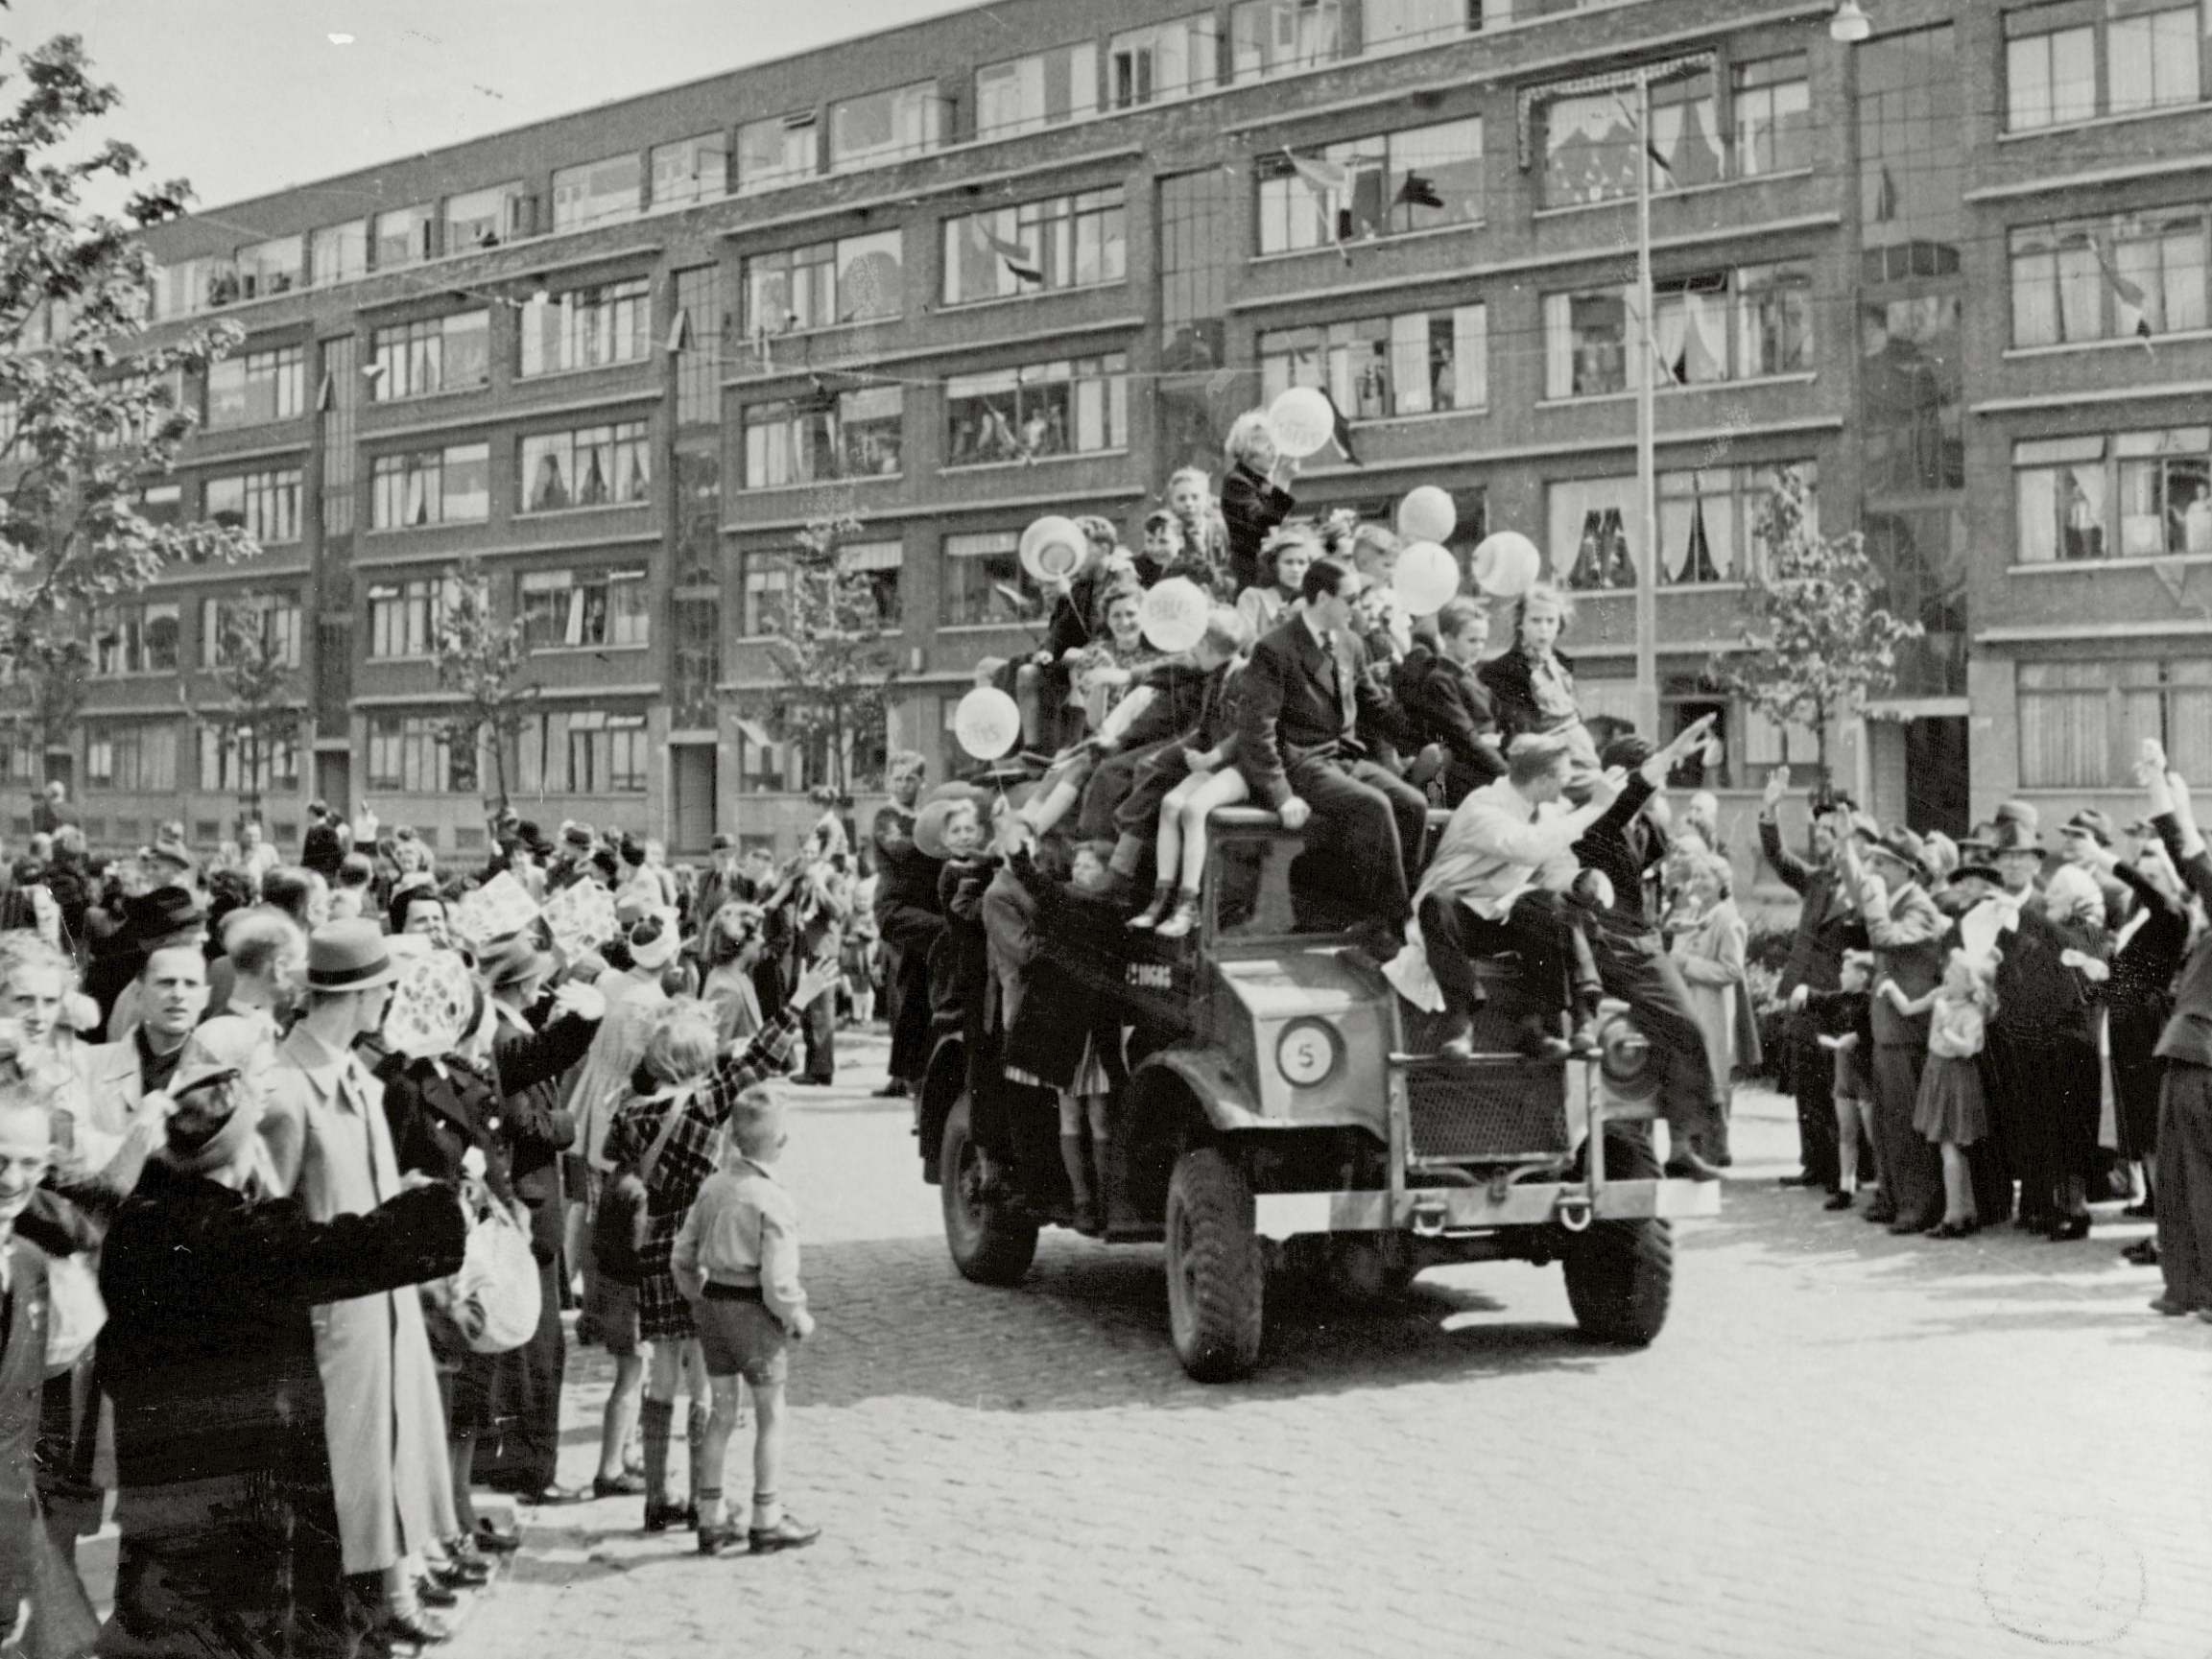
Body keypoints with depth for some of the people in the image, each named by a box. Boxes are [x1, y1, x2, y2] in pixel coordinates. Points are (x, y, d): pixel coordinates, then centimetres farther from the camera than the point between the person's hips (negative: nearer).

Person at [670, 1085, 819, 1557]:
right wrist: (799, 1318, -6)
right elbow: (777, 1282, -22)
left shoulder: (713, 1186, 1)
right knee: (770, 1415, 9)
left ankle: (712, 1519, 22)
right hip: (753, 1309, -6)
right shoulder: (773, 1201, -20)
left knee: (723, 1411, 16)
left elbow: (681, 1257, 6)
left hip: (711, 1304, 6)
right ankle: (767, 1522, 17)